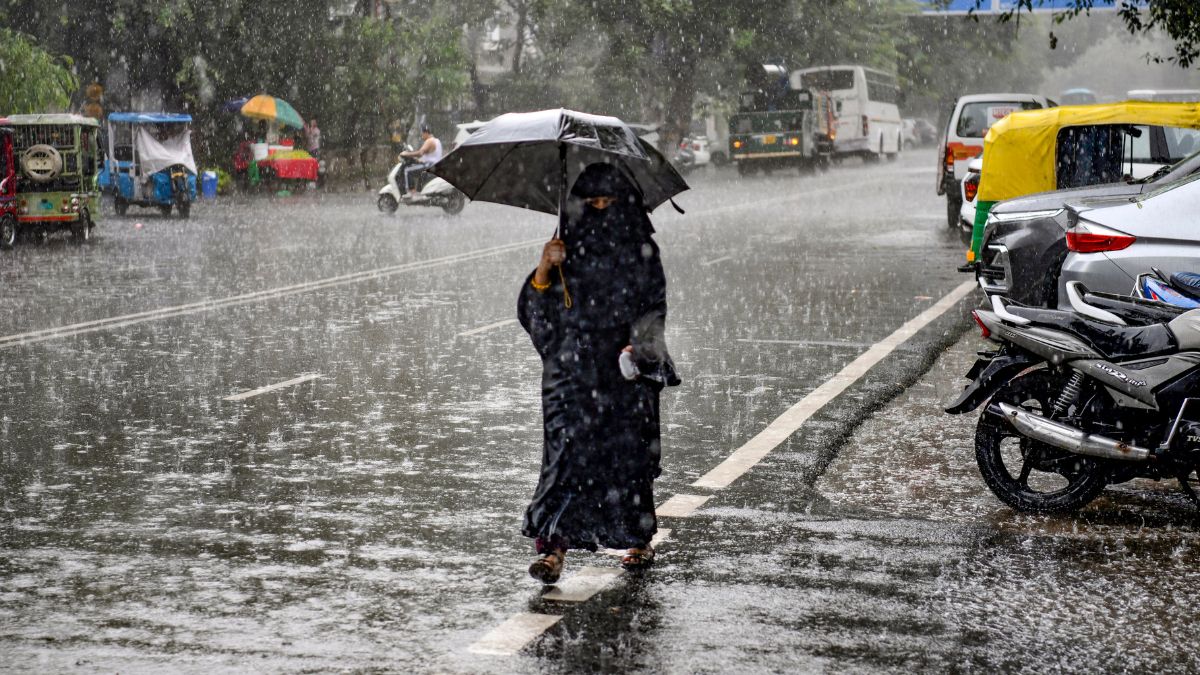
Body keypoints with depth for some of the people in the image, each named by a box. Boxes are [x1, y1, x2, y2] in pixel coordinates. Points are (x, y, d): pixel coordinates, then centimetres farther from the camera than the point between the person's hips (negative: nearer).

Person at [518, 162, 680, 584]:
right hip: (572, 367, 0)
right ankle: (555, 546, -10)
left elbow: (654, 306, 5)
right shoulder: (568, 248, 6)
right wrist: (544, 269, -15)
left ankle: (639, 539, 25)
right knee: (566, 449, -9)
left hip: (624, 371, 0)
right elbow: (535, 308, 2)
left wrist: (638, 344, -11)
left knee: (629, 451, 6)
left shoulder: (641, 250, 4)